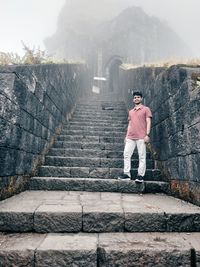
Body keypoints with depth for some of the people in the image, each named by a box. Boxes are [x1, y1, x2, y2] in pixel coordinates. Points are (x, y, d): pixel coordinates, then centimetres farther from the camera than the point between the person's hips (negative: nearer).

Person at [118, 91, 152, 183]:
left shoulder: (146, 109, 7)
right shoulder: (131, 111, 22)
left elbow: (148, 122, -1)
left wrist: (147, 135, -11)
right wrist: (126, 136, 14)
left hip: (141, 137, -5)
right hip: (130, 137, 5)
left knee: (142, 156, -4)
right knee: (126, 154, -1)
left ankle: (140, 176, 1)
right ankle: (126, 174, 4)